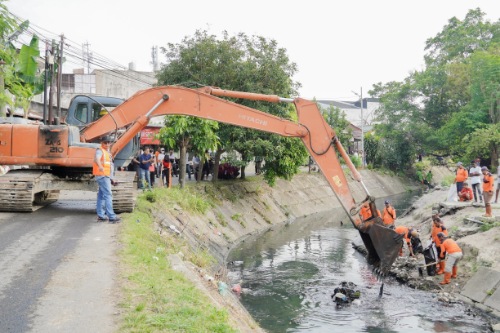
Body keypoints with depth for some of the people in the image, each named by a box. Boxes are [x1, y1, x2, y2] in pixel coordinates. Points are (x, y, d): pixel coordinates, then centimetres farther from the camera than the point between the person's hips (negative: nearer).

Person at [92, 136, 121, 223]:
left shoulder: (107, 152, 21)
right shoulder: (100, 151, -10)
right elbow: (96, 159, -32)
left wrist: (111, 179, 30)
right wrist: (100, 166, -53)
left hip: (106, 176, 10)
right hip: (102, 175, -10)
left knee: (101, 195, 12)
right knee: (108, 195, -13)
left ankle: (100, 215, 17)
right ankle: (111, 216, -16)